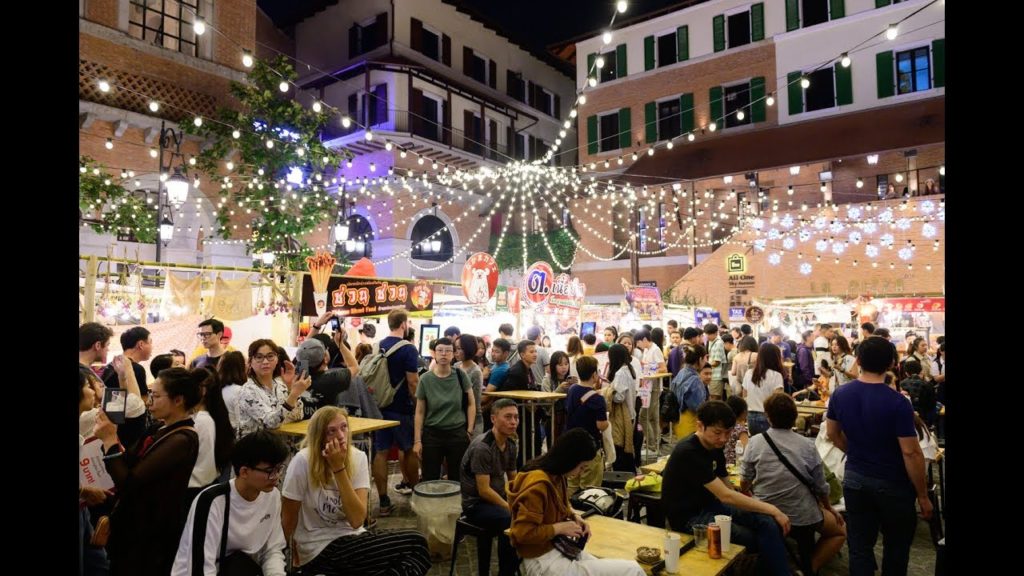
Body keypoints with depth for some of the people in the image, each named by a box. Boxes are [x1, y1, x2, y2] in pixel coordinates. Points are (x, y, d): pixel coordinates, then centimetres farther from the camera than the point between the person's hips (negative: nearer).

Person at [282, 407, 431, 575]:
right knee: (415, 544, -21)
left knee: (416, 542, -21)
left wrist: (339, 468, -21)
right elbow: (288, 520, -6)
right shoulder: (303, 461, -17)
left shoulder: (358, 458, -5)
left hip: (351, 537, 5)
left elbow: (357, 520, -15)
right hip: (320, 549, -5)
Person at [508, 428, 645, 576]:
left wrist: (574, 516, 4)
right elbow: (523, 533, -23)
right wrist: (560, 527, -18)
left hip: (558, 547, 9)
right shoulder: (537, 485, -23)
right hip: (543, 561, -9)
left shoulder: (557, 476, 5)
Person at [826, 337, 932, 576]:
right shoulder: (897, 402, -21)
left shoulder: (840, 395, -6)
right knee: (896, 547, 19)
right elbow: (911, 453, -19)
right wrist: (923, 496, -9)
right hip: (893, 484, -3)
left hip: (854, 479, 3)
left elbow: (833, 435, 7)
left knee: (860, 546, 11)